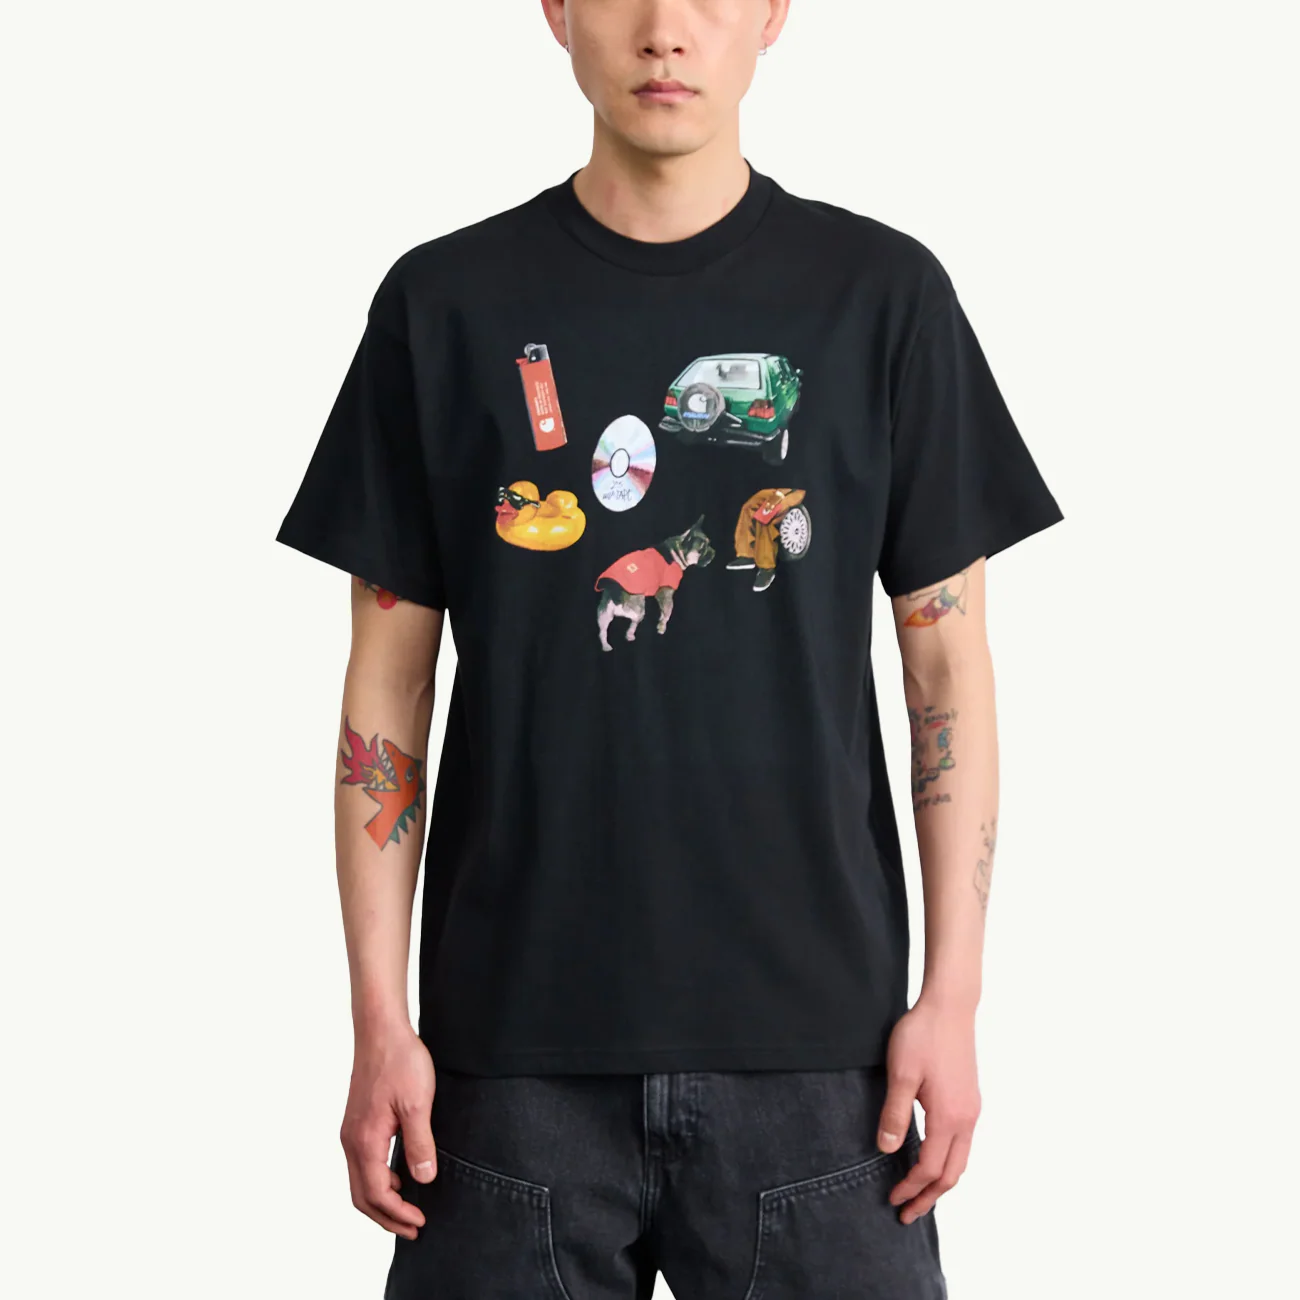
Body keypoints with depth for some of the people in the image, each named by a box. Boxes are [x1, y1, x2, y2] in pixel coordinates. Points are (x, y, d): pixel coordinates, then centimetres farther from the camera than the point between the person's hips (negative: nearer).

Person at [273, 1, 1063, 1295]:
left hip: (811, 1036, 0)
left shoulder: (881, 293, 2)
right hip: (517, 1044, 0)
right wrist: (380, 1021, -1)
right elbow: (387, 689, 4)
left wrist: (952, 995, -1)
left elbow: (946, 664, 4)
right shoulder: (446, 302, 2)